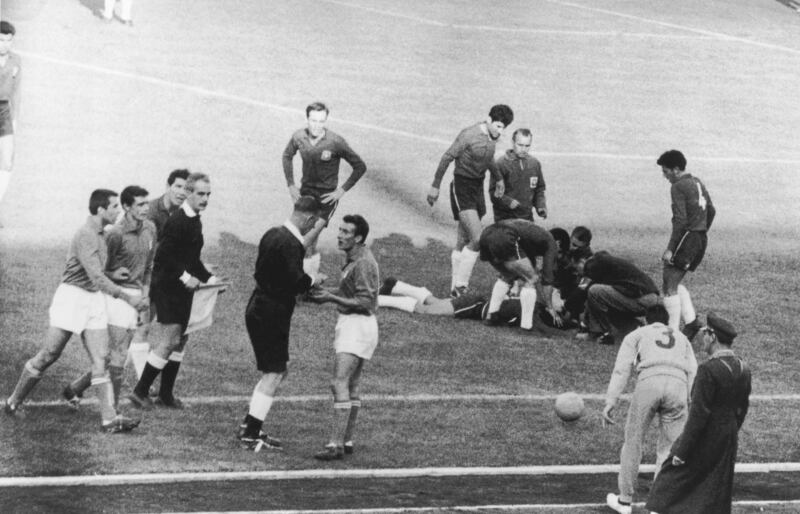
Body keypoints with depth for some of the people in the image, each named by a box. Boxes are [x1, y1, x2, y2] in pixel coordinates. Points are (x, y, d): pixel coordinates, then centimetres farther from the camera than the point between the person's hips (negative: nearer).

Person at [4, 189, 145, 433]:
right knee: (49, 355, 1)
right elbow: (96, 277, -28)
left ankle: (110, 418, -7)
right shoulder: (85, 236, -20)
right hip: (72, 296, -8)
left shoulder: (99, 235, 10)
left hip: (94, 299, 8)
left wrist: (116, 274, 14)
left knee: (100, 358, -2)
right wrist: (126, 297, -28)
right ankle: (14, 401, 18)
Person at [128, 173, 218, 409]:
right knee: (170, 341, -11)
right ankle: (140, 391, -4)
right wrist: (185, 277, -23)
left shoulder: (194, 221, 14)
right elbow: (163, 255, -23)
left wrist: (208, 278, 13)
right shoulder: (178, 221, -17)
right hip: (167, 289, -10)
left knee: (178, 341, 11)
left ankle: (166, 394, 18)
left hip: (182, 289, 10)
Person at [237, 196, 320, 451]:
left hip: (258, 308, 10)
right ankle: (251, 435, -5)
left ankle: (249, 426, 23)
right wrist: (312, 280, -6)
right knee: (273, 374, -4)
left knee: (274, 372, 19)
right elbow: (296, 280, -27)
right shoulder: (291, 244, -20)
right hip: (273, 313, -10)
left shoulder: (273, 234, 9)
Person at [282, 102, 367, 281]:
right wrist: (291, 184, 10)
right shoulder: (299, 137, -7)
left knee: (307, 241, -18)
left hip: (327, 196, -4)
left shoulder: (335, 142, -19)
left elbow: (360, 167, -9)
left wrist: (342, 190, -10)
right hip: (305, 192, 4)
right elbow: (287, 156, 16)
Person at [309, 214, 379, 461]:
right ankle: (347, 441, 20)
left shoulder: (363, 263, -18)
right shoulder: (354, 259, 13)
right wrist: (329, 293, 8)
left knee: (340, 383, -16)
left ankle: (336, 444, -20)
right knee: (352, 385, 14)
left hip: (359, 326, -11)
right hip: (350, 323, 11)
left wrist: (331, 298, -19)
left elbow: (364, 302, -21)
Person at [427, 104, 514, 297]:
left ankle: (456, 288, 16)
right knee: (477, 238, -18)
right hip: (462, 188, -7)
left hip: (478, 187, 7)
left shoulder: (492, 137, 5)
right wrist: (435, 186, -10)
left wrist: (498, 178, 30)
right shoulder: (469, 135, -18)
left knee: (462, 243, 11)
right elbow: (447, 157, -12)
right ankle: (460, 285, -10)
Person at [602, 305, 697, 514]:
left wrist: (611, 400, 5)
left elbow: (622, 369, 11)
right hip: (678, 385, 2)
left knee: (633, 442, 11)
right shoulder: (681, 339, 34)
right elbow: (693, 372, 19)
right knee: (668, 449, 9)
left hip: (649, 381, -2)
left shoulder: (636, 335, 27)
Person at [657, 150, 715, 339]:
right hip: (701, 239, 9)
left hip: (686, 238, -9)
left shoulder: (678, 187, -13)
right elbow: (711, 211, 22)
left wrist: (670, 249, -18)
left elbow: (680, 220, -19)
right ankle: (691, 321, 9)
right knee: (675, 283, 19)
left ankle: (673, 331, -7)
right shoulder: (698, 183, 15)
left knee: (670, 286, -4)